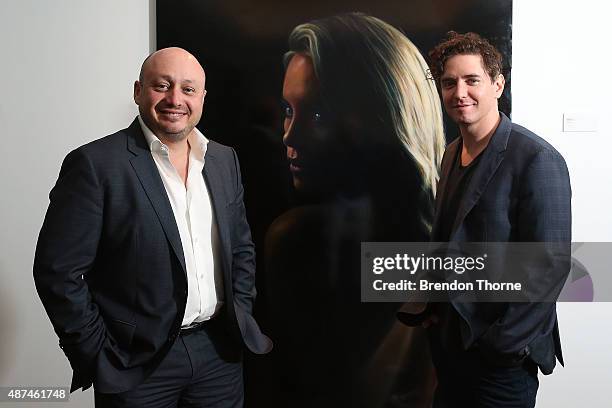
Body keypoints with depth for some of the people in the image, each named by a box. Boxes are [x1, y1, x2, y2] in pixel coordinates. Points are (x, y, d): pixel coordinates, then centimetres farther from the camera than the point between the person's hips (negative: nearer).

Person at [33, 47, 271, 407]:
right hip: (138, 364, -4)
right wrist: (99, 357, -10)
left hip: (221, 352, 5)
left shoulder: (224, 159, 4)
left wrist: (240, 317, 6)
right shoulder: (96, 164, -13)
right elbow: (58, 271, -12)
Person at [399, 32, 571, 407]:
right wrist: (431, 305, 7)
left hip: (502, 356, -7)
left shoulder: (537, 159, -17)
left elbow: (551, 265, -19)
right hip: (449, 341, 7)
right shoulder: (452, 154, 6)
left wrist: (504, 342, -17)